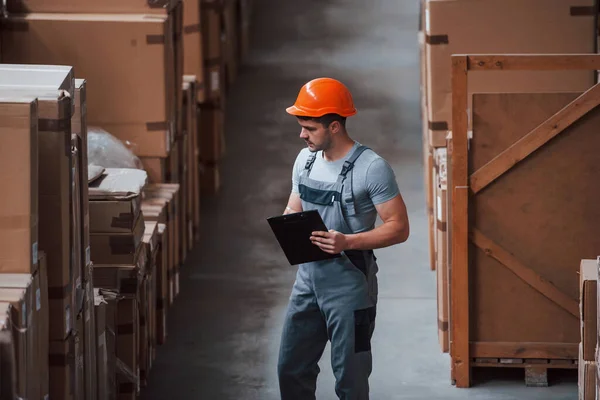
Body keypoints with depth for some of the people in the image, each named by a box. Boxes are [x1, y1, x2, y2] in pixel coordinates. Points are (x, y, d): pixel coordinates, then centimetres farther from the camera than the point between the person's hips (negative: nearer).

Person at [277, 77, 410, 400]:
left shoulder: (371, 168, -16)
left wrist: (347, 242, -29)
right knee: (291, 368, 13)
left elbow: (398, 228, -17)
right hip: (308, 278, 7)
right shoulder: (305, 160, 6)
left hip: (349, 285, -7)